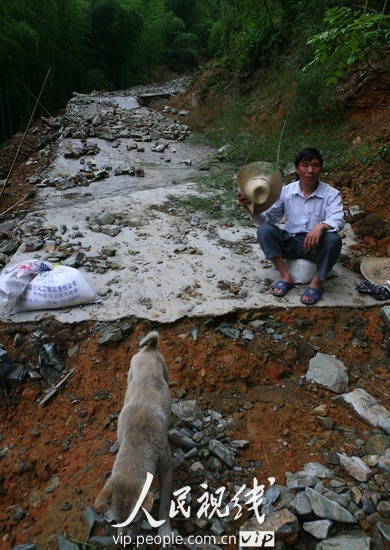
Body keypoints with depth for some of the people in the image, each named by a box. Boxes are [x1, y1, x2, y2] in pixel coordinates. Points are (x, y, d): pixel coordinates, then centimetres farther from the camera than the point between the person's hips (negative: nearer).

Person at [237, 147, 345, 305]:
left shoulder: (331, 194, -6)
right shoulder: (286, 191, 1)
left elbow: (337, 220, -22)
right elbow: (268, 219, 1)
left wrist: (321, 226, -46)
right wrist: (254, 210, -22)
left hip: (316, 246, -2)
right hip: (291, 243, 2)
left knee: (333, 239, -34)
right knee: (264, 230, -22)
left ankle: (317, 282, -12)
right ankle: (286, 276, -16)